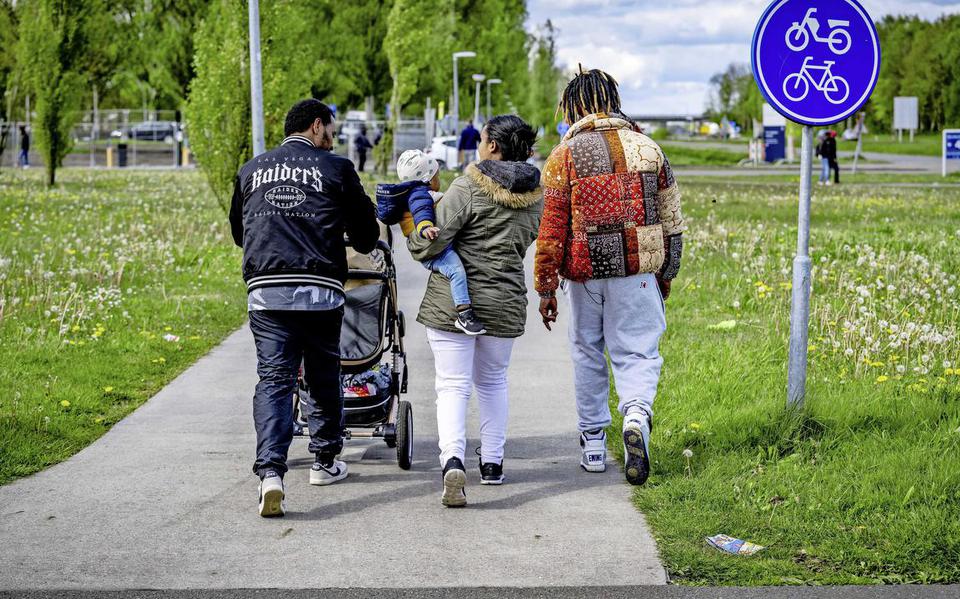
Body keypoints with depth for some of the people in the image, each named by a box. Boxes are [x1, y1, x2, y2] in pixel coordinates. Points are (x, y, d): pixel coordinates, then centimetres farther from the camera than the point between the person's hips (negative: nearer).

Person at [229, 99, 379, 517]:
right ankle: (325, 462, 27)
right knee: (324, 377, 15)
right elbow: (365, 232, 12)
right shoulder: (336, 168, 6)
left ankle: (270, 472, -17)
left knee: (273, 380, -1)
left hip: (265, 292, 2)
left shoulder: (251, 171, 16)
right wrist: (365, 245, 36)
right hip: (319, 290, -2)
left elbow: (237, 231, 27)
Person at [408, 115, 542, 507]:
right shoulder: (535, 197, 4)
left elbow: (430, 243, -15)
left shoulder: (468, 188, -13)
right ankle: (492, 462, 28)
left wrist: (414, 240, 6)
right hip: (505, 301, 5)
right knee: (493, 379, 23)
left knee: (453, 384, -2)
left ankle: (452, 459, -22)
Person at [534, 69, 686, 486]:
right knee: (636, 352, 4)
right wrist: (666, 275, 19)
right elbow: (670, 220, 9)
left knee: (587, 353, 14)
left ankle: (593, 444, 22)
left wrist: (546, 288, 0)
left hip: (584, 273, -1)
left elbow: (552, 228, -7)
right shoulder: (647, 148, 5)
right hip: (636, 270, 1)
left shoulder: (564, 156, -4)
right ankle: (637, 414, -26)